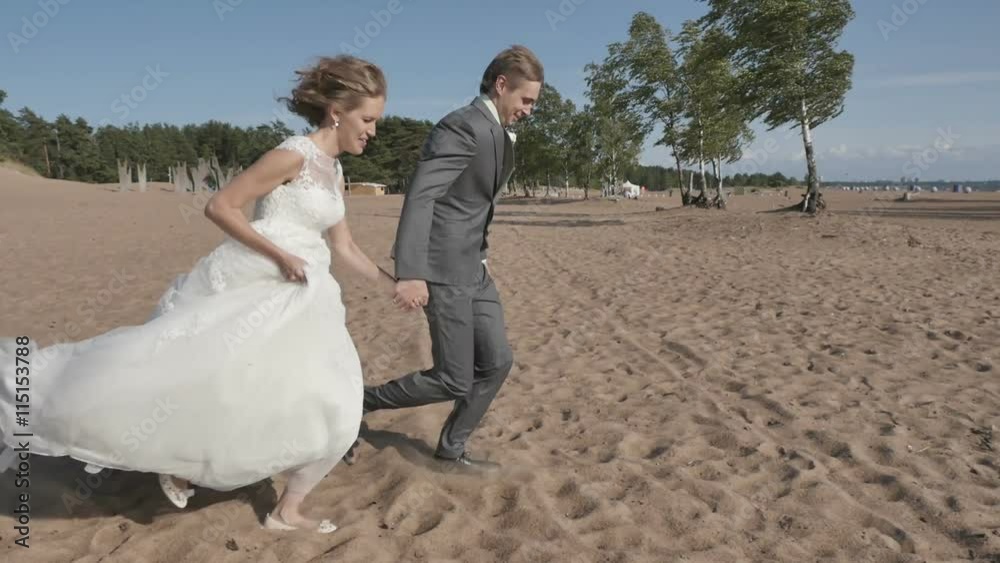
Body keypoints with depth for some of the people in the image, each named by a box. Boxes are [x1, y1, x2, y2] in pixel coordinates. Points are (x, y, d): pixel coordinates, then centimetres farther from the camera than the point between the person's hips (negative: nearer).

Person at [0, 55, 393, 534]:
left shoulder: (334, 172, 13)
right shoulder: (293, 154, -13)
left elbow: (345, 249, 17)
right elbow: (220, 207, -15)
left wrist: (395, 288, 16)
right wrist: (280, 255, -17)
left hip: (296, 303, 8)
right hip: (249, 286, -8)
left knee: (334, 410, 3)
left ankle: (287, 510, 19)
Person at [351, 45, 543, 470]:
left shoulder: (495, 132, 15)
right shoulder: (464, 126, -17)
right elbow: (420, 195, -26)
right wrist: (411, 273, -34)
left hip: (473, 267, 10)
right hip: (444, 269, -10)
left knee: (497, 362, 10)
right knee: (453, 382, -4)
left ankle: (451, 449, 25)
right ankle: (358, 404, 14)